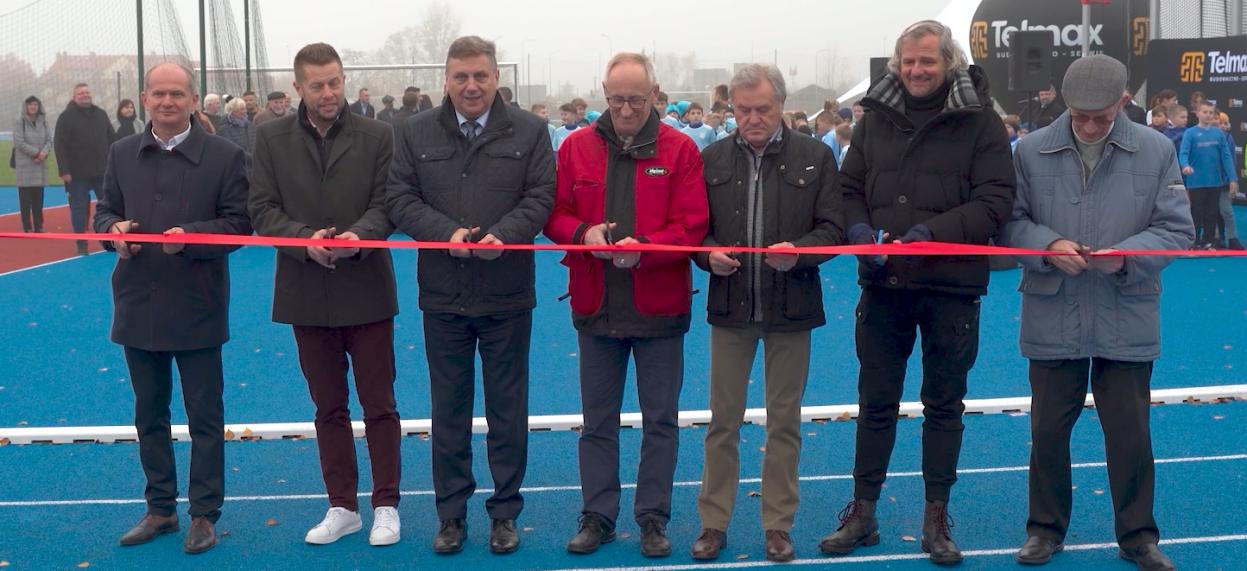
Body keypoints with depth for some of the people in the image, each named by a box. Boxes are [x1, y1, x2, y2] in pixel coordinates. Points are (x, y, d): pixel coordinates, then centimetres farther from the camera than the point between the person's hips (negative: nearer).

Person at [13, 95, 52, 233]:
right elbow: (19, 142, -10)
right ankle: (27, 228, 2)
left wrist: (44, 153, -11)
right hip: (24, 164, -4)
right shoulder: (20, 121, -4)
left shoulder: (43, 121, 9)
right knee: (25, 198, -2)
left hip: (40, 164, 4)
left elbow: (49, 140, 7)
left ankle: (38, 226, 15)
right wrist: (36, 152, -12)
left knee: (38, 198, 7)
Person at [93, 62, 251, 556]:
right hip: (138, 306, 4)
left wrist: (190, 236, -21)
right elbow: (105, 213, 12)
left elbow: (239, 223, -6)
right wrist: (114, 230, -11)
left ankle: (204, 515, 17)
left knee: (205, 416, 5)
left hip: (197, 310, -4)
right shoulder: (122, 154, 7)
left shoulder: (224, 156, -5)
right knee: (149, 413, 15)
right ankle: (160, 509, 29)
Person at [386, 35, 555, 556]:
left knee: (508, 409, 8)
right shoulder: (415, 133, 3)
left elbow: (540, 198, -4)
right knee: (448, 409, 10)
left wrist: (503, 235, -21)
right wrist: (448, 233, -16)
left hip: (508, 294, -1)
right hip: (442, 293, 1)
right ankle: (451, 514, 23)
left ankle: (505, 513, 21)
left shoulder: (529, 132, 0)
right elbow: (400, 199, -1)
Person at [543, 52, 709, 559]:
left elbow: (693, 225, -8)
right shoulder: (576, 147, 4)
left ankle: (653, 519, 20)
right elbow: (556, 215, 4)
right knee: (597, 420, 12)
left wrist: (644, 247, -23)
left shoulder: (680, 150, -3)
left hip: (660, 306, -2)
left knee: (660, 420, 8)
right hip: (595, 306, 2)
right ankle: (597, 516, 24)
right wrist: (584, 233, -16)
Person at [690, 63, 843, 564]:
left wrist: (799, 251, -19)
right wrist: (709, 254, -12)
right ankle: (713, 523, 18)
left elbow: (833, 227, -1)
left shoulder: (815, 156, 1)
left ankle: (778, 525, 20)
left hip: (791, 307, -1)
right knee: (723, 420, 7)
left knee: (784, 421, 8)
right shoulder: (713, 159, 6)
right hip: (730, 306, 1)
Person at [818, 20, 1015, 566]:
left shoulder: (980, 122, -4)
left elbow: (994, 202, -10)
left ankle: (937, 518, 23)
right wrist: (858, 228, -11)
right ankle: (861, 513, 23)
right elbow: (849, 187, 9)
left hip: (951, 287, -2)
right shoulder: (876, 117, 5)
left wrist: (934, 230, -22)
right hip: (883, 284, 2)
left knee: (944, 406, 10)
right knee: (875, 402, 11)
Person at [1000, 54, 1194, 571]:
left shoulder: (1156, 151, -3)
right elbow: (1011, 221, 2)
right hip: (1052, 319, 1)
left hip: (1127, 319, 0)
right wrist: (1049, 246, -17)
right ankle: (1046, 528, 29)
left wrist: (1127, 256, -17)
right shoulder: (1032, 151, -3)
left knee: (1130, 432, 8)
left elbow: (1176, 229, 0)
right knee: (1048, 428, 11)